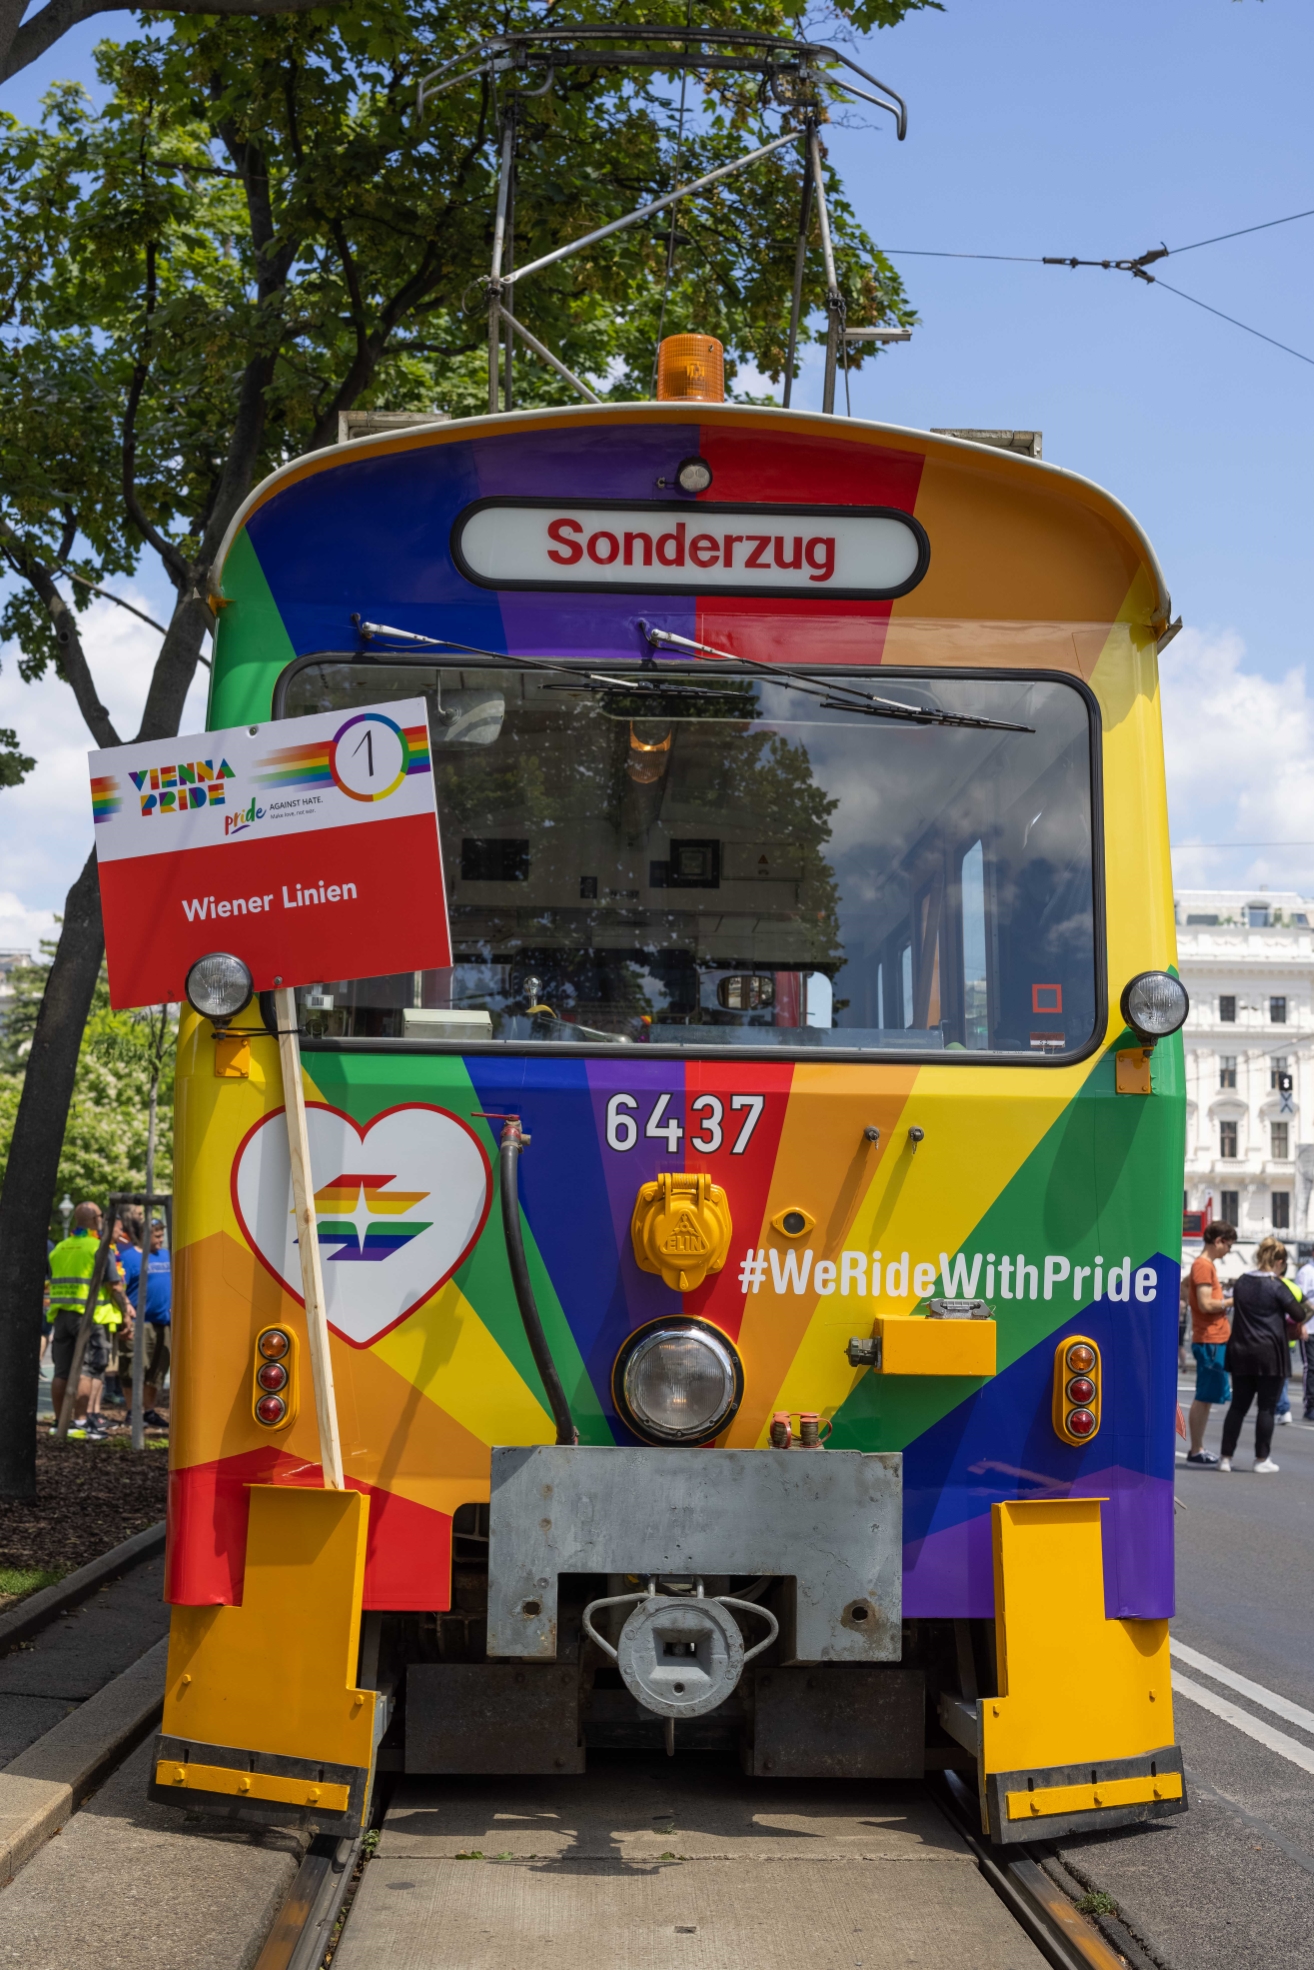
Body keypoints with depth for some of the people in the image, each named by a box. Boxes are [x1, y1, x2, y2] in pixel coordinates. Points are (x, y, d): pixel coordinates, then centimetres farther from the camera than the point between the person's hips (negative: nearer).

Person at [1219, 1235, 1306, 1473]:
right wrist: (1295, 1324, 10)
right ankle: (1262, 1459, 6)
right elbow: (1298, 1315, -12)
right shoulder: (1276, 1286, -10)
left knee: (1238, 1405, 10)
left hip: (1241, 1352, 5)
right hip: (1269, 1354, -5)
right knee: (1266, 1407, 3)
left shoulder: (1241, 1282, 6)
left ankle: (1226, 1457, 8)